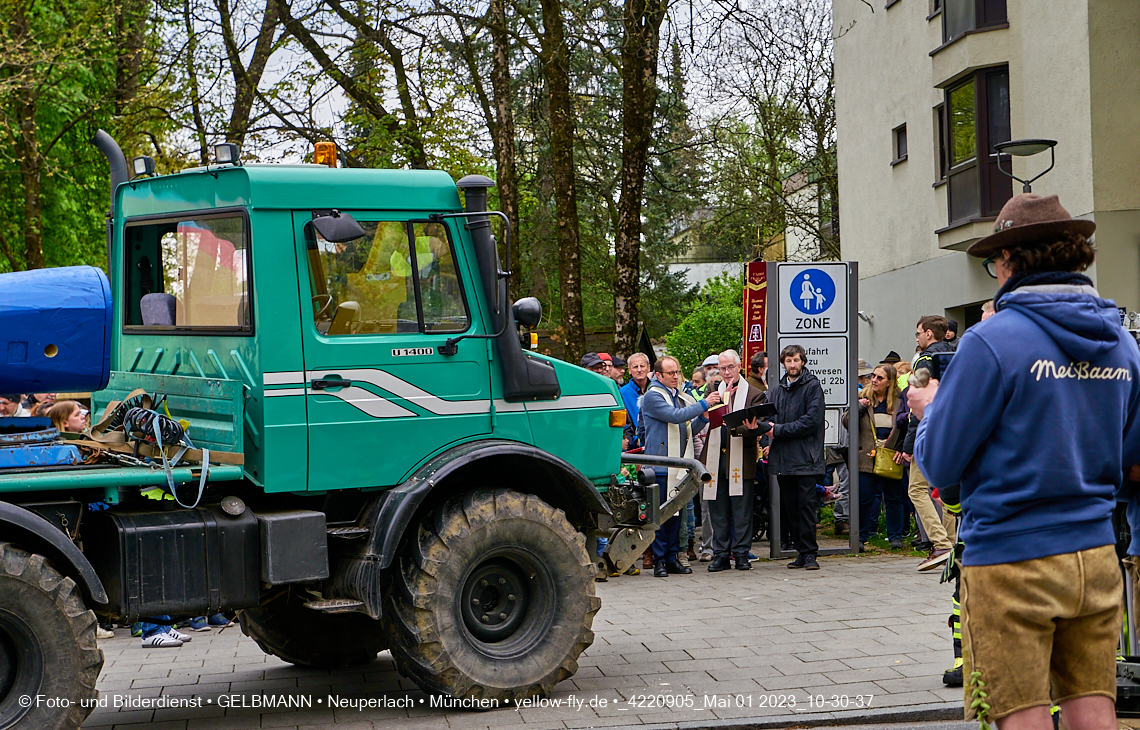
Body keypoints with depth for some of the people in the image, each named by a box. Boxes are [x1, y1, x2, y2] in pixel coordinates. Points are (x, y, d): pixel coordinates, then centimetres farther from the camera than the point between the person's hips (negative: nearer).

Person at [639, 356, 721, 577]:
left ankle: (672, 557, 14)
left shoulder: (680, 397, 19)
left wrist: (703, 417, 4)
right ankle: (659, 560, 0)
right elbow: (675, 416, -18)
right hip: (660, 464, -7)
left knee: (676, 511, 8)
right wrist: (704, 404, -16)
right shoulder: (652, 396, -6)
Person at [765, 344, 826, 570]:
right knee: (791, 507, 7)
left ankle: (809, 553, -3)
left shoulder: (813, 386, -2)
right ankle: (801, 552, 13)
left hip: (805, 458, -6)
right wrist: (767, 427, -9)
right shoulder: (776, 391, 18)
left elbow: (812, 420, -12)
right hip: (782, 458, 6)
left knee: (807, 505, -6)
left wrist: (780, 430, -14)